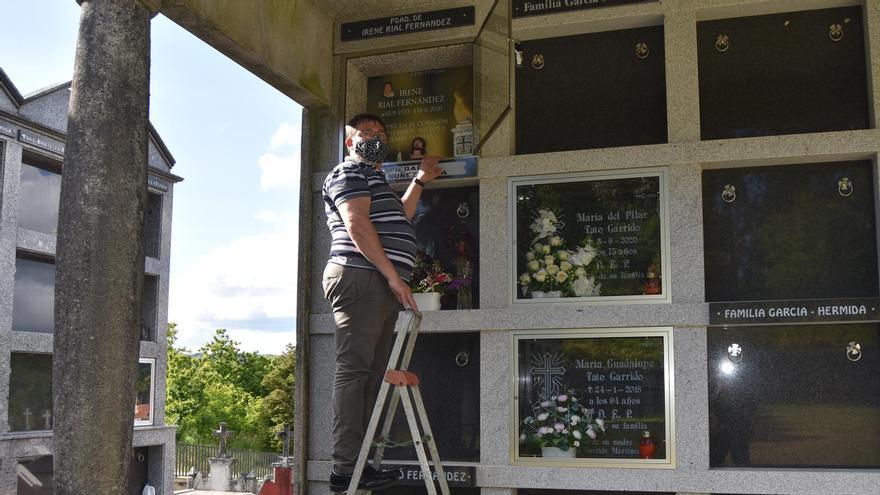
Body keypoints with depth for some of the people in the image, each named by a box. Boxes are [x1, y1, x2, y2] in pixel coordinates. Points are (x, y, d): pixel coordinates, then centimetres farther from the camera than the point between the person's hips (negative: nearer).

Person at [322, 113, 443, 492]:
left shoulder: (374, 181, 32)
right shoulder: (349, 174, 1)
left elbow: (398, 220, 45)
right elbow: (357, 225, -13)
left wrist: (420, 181, 40)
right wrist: (393, 275, -18)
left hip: (382, 288, 10)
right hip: (359, 278, -10)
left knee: (370, 373, 6)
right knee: (354, 368, -14)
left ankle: (357, 464, 7)